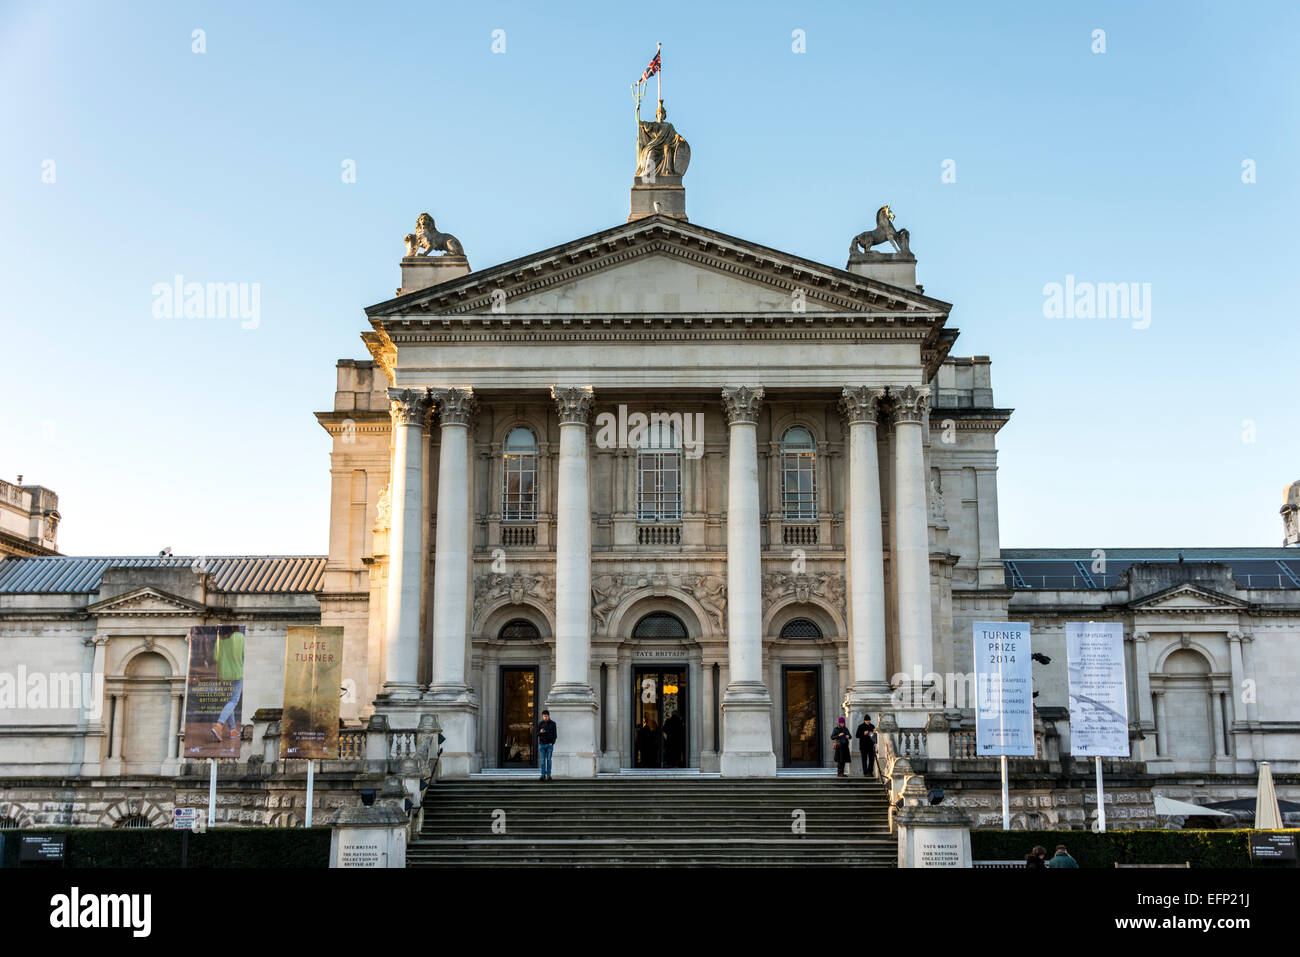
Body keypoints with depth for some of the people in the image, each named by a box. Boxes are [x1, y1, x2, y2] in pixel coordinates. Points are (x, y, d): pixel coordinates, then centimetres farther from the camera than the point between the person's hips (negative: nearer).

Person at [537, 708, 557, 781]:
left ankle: (549, 775, 3)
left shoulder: (552, 724, 4)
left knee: (549, 760, -1)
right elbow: (537, 734, 10)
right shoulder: (540, 724, 9)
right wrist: (540, 732, -13)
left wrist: (552, 742, -9)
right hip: (542, 744, 2)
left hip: (549, 744, -2)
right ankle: (543, 775, 2)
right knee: (543, 760, 0)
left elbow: (554, 734, 4)